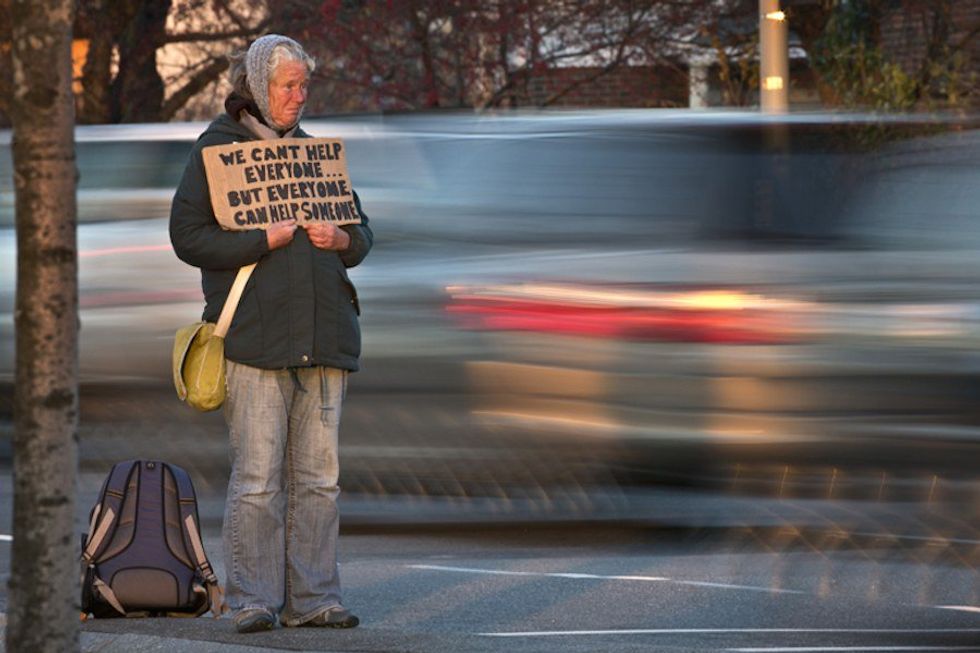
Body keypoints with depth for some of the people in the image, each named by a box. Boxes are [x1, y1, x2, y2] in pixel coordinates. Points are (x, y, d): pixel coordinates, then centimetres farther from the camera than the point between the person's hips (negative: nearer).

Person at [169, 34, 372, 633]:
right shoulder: (216, 150, 2)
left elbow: (363, 230, 23)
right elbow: (188, 236, -7)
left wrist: (342, 239, 0)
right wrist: (267, 239, -14)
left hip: (322, 335, 5)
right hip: (254, 336, -5)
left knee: (318, 475, 4)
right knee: (257, 476, -8)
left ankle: (312, 599, 8)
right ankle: (252, 600, -3)